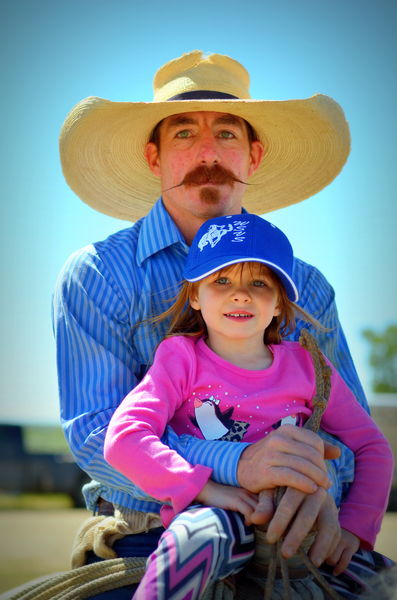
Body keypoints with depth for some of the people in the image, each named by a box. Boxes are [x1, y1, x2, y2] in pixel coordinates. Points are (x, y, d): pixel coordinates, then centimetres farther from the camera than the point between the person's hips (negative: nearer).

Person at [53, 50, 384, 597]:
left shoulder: (306, 288, 10)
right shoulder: (95, 276, 0)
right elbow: (94, 435, -10)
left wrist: (316, 481, -19)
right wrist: (235, 465, -26)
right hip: (143, 547, -3)